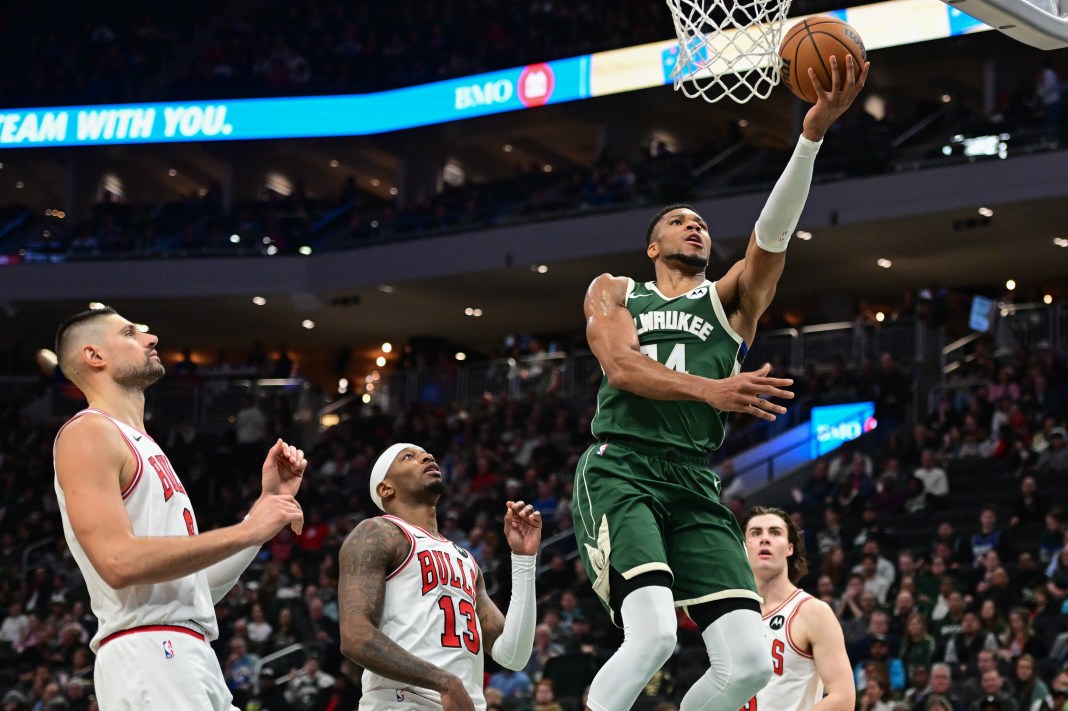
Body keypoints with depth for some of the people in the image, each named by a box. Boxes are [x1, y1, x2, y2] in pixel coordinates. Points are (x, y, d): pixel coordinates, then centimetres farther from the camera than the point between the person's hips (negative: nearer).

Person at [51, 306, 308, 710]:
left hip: (195, 658, 9)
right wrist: (247, 532, -16)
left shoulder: (144, 449, 25)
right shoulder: (88, 434, -4)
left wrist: (268, 501, 16)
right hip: (147, 653, -9)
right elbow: (119, 561, -19)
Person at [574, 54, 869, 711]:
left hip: (695, 484, 3)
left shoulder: (731, 299, 22)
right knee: (653, 635, -27)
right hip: (621, 469, -3)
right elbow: (620, 363, -2)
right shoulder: (614, 291, 19)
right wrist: (709, 389, -20)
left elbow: (774, 232, 5)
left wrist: (814, 133, -10)